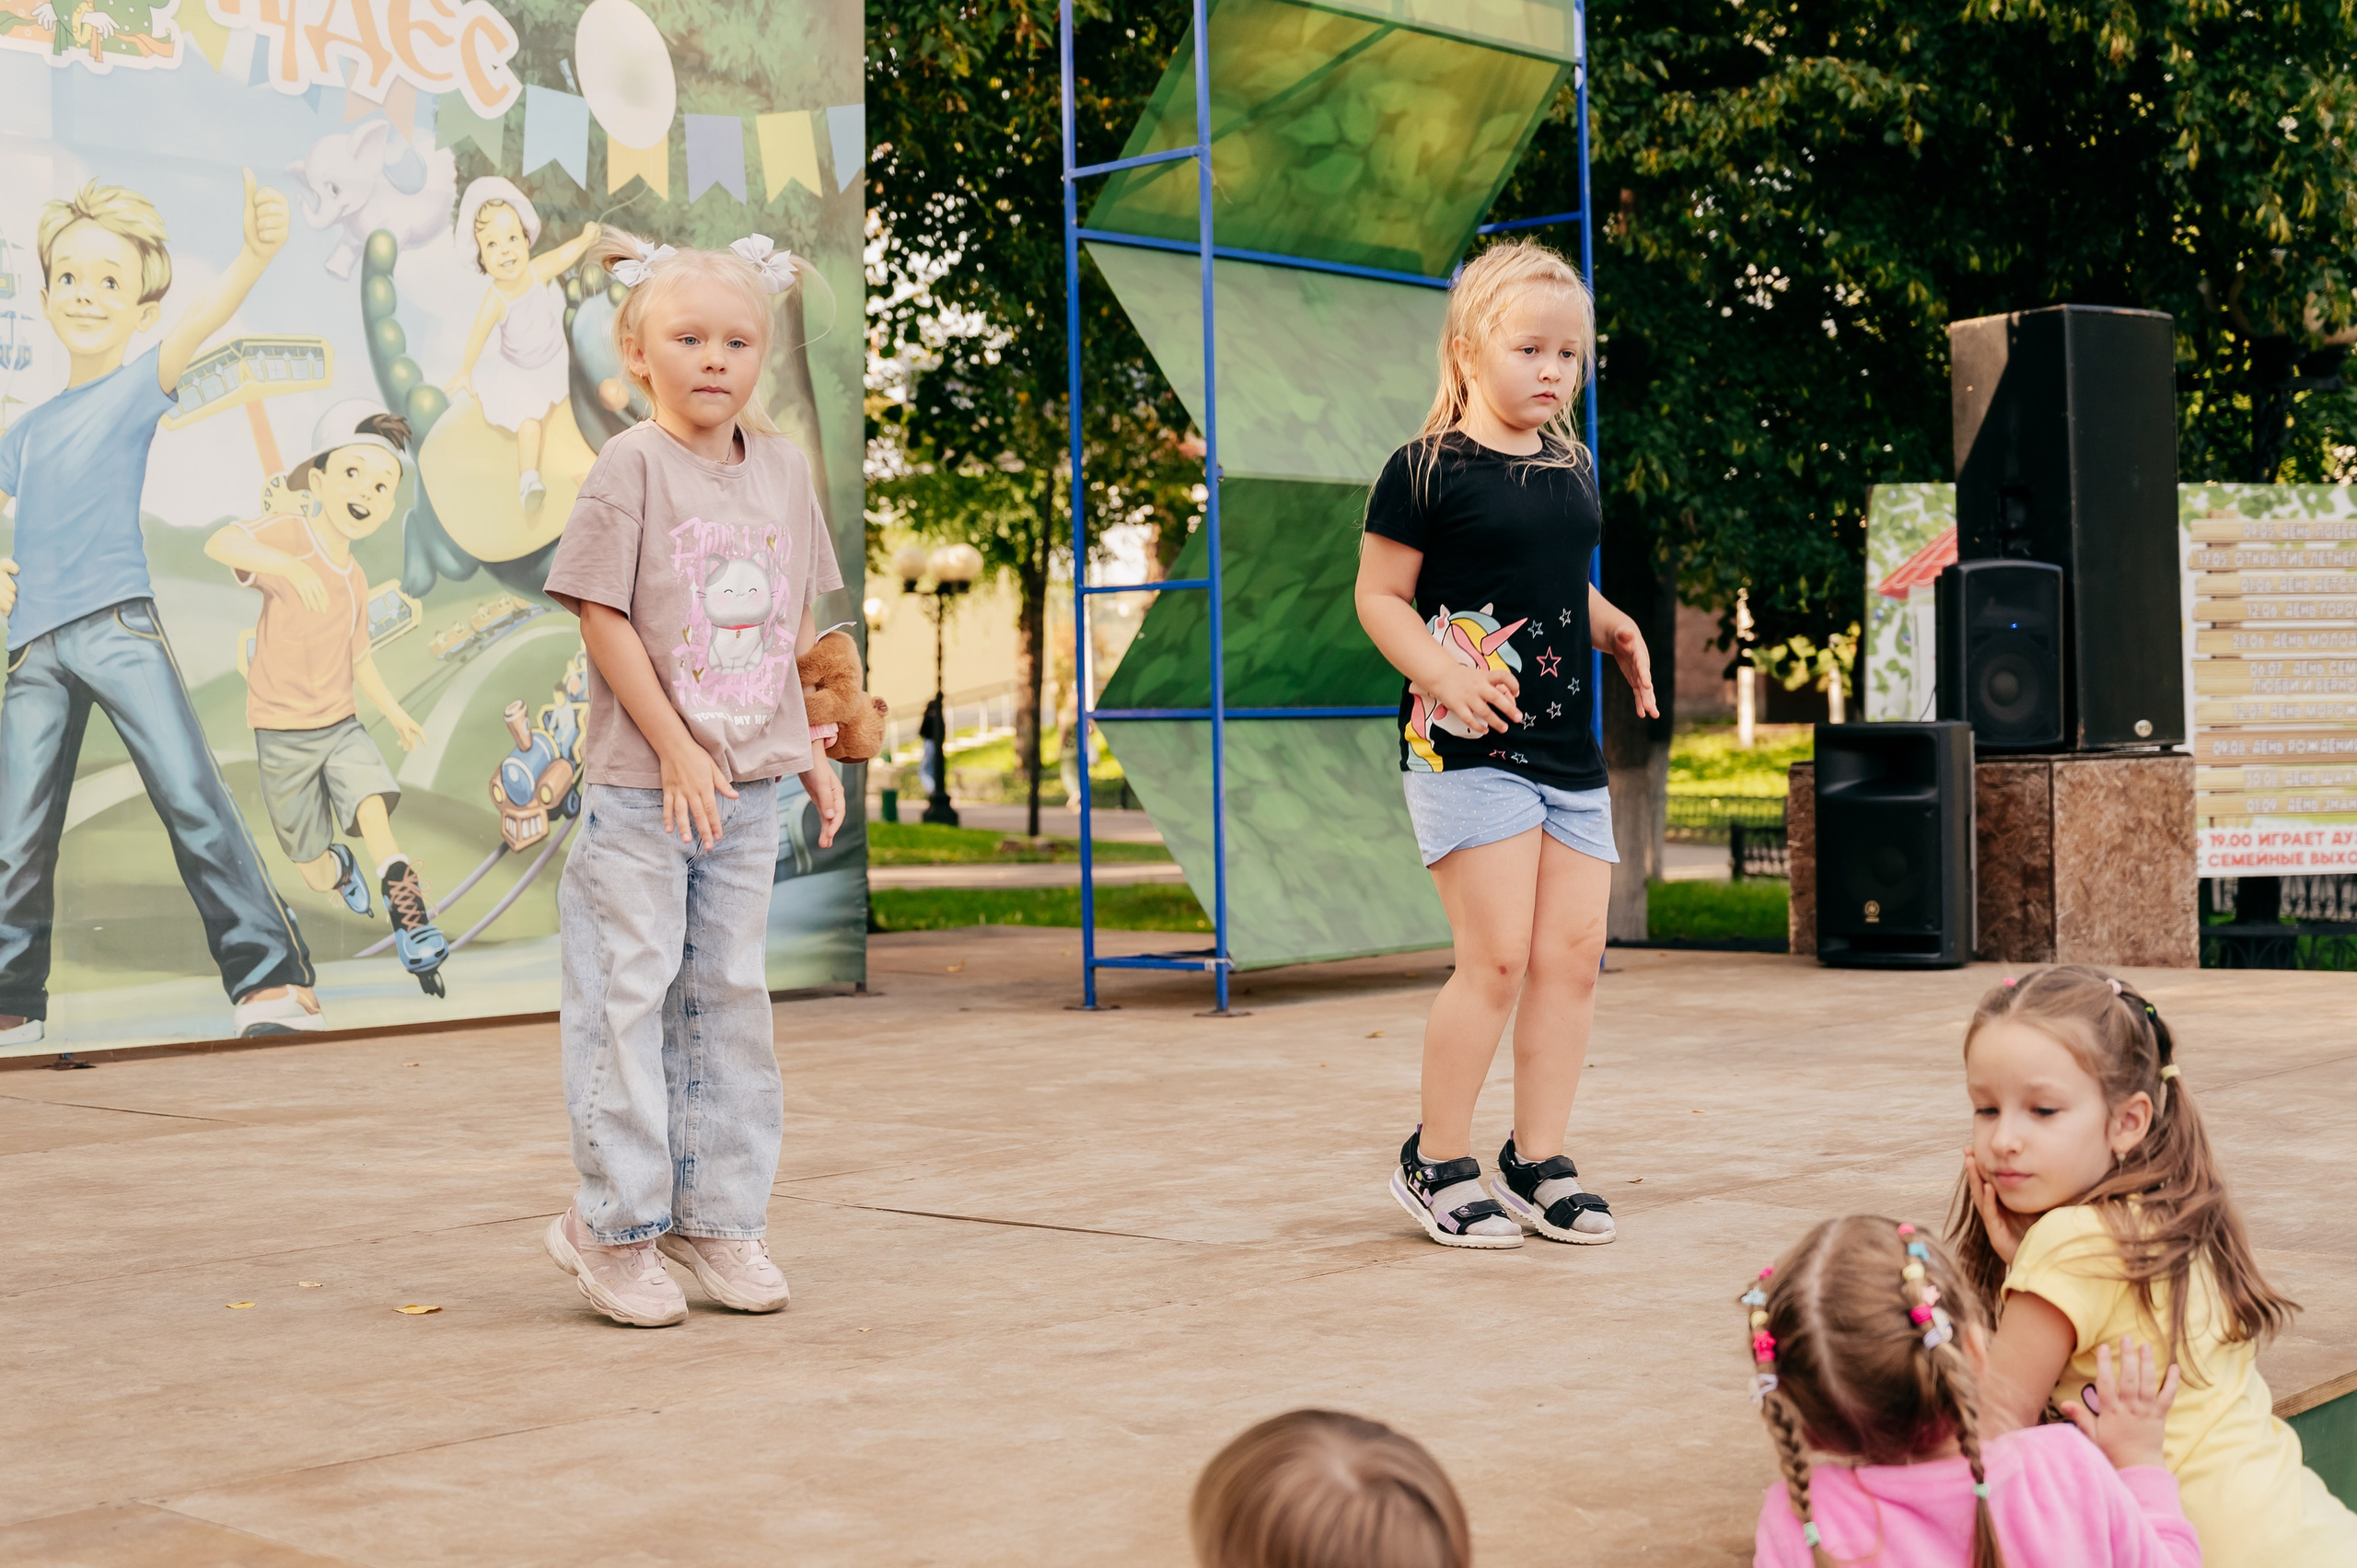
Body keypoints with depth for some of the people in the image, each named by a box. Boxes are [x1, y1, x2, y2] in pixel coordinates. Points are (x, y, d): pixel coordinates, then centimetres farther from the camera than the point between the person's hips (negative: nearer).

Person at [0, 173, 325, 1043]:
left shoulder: (140, 386, 5)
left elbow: (202, 321, -14)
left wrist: (253, 256, -34)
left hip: (118, 626, -5)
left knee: (191, 795, -14)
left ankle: (272, 980, -14)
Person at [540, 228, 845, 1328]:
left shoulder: (782, 467, 8)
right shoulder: (630, 468, -9)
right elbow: (604, 617, -12)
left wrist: (807, 746, 12)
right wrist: (676, 749, -15)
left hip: (749, 784, 6)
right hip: (642, 781, -5)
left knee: (729, 992, 11)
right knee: (627, 994, 0)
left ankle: (718, 1216, 21)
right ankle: (614, 1224, 11)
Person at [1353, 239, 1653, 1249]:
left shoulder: (1575, 472, 14)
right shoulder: (1426, 471, -6)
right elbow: (1380, 596, -7)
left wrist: (1616, 630, 11)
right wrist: (1444, 673, -21)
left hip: (1569, 750, 7)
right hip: (1465, 750, -7)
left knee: (1573, 955, 5)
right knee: (1497, 958, -11)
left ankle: (1538, 1162, 17)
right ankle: (1436, 1164, 5)